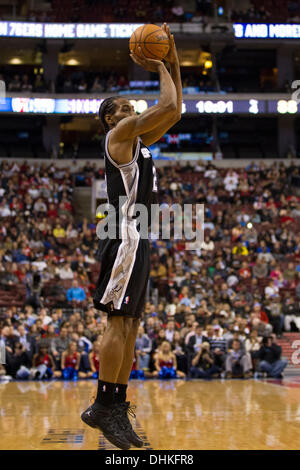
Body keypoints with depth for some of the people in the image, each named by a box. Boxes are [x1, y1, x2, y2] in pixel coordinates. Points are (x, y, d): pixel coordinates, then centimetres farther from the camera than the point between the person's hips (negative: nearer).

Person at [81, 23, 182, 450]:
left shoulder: (138, 140, 23)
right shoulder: (120, 132, -3)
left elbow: (174, 111, 26)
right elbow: (169, 108, -14)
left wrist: (173, 61, 20)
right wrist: (159, 68, 1)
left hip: (136, 241, 10)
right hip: (125, 237, -10)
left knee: (129, 326, 6)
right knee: (119, 323, -13)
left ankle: (117, 408, 8)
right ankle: (103, 406, -10)